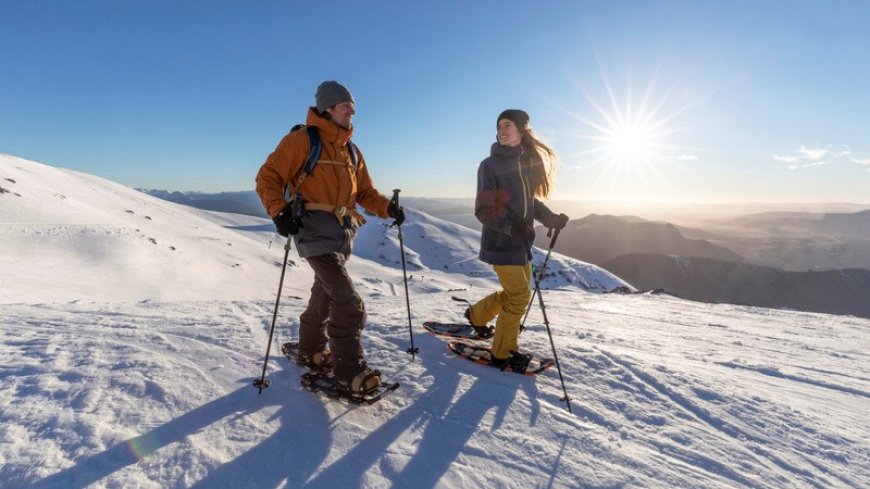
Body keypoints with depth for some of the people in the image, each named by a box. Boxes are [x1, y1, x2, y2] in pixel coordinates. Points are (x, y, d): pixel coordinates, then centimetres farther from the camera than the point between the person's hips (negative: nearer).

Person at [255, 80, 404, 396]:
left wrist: (387, 207, 0)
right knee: (349, 303, -15)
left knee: (325, 295, 20)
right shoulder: (302, 139, -4)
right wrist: (278, 211, -22)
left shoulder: (351, 150, 18)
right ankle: (349, 371, -3)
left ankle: (312, 351, 39)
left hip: (343, 233, 8)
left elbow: (364, 192, 18)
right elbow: (268, 176, -6)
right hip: (316, 230, -8)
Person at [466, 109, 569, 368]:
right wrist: (512, 225, -29)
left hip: (521, 241, 7)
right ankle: (503, 353, 15)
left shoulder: (529, 161, 7)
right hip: (501, 242, -7)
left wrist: (551, 218, 1)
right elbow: (484, 211, -14)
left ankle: (477, 315, 40)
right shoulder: (490, 165, -11)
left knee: (516, 291, 17)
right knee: (519, 294, -2)